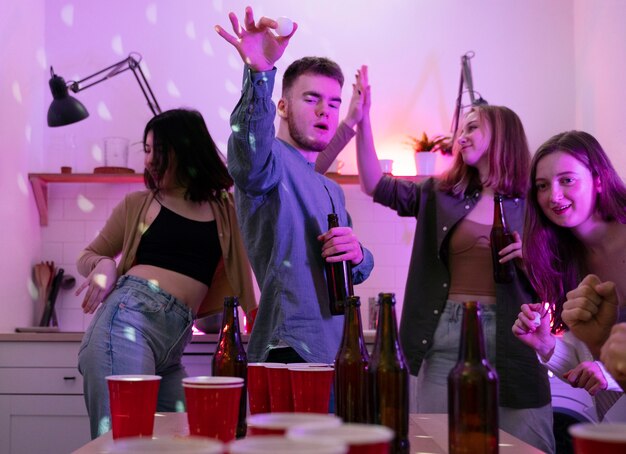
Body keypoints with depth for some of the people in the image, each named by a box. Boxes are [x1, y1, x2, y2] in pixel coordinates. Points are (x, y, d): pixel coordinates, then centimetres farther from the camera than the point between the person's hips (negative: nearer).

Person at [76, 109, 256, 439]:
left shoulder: (226, 210, 17)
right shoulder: (139, 204, 12)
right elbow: (88, 255, 18)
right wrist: (103, 264, 0)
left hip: (175, 340, 4)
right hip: (127, 318, -4)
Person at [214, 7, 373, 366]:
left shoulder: (332, 191, 21)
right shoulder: (272, 162, -5)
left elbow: (359, 272, 23)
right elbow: (249, 150, -30)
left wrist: (357, 255, -2)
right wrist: (259, 72, -46)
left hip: (334, 352, 8)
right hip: (291, 351, -8)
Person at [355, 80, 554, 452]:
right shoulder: (441, 195, 14)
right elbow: (375, 184, 9)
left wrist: (529, 256, -15)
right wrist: (362, 119, 2)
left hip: (510, 338, -3)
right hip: (446, 338, 3)